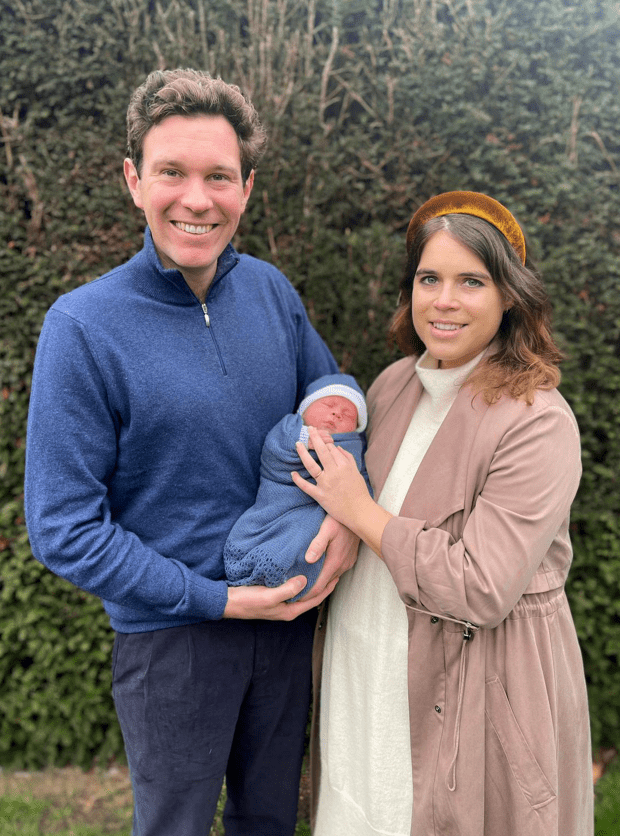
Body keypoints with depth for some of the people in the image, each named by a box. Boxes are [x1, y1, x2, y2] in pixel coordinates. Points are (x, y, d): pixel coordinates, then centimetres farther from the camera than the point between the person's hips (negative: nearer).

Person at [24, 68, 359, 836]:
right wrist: (216, 599, -18)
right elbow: (63, 529, -17)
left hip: (289, 611, 4)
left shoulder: (270, 290, -5)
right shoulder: (83, 328, -19)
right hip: (170, 634, -3)